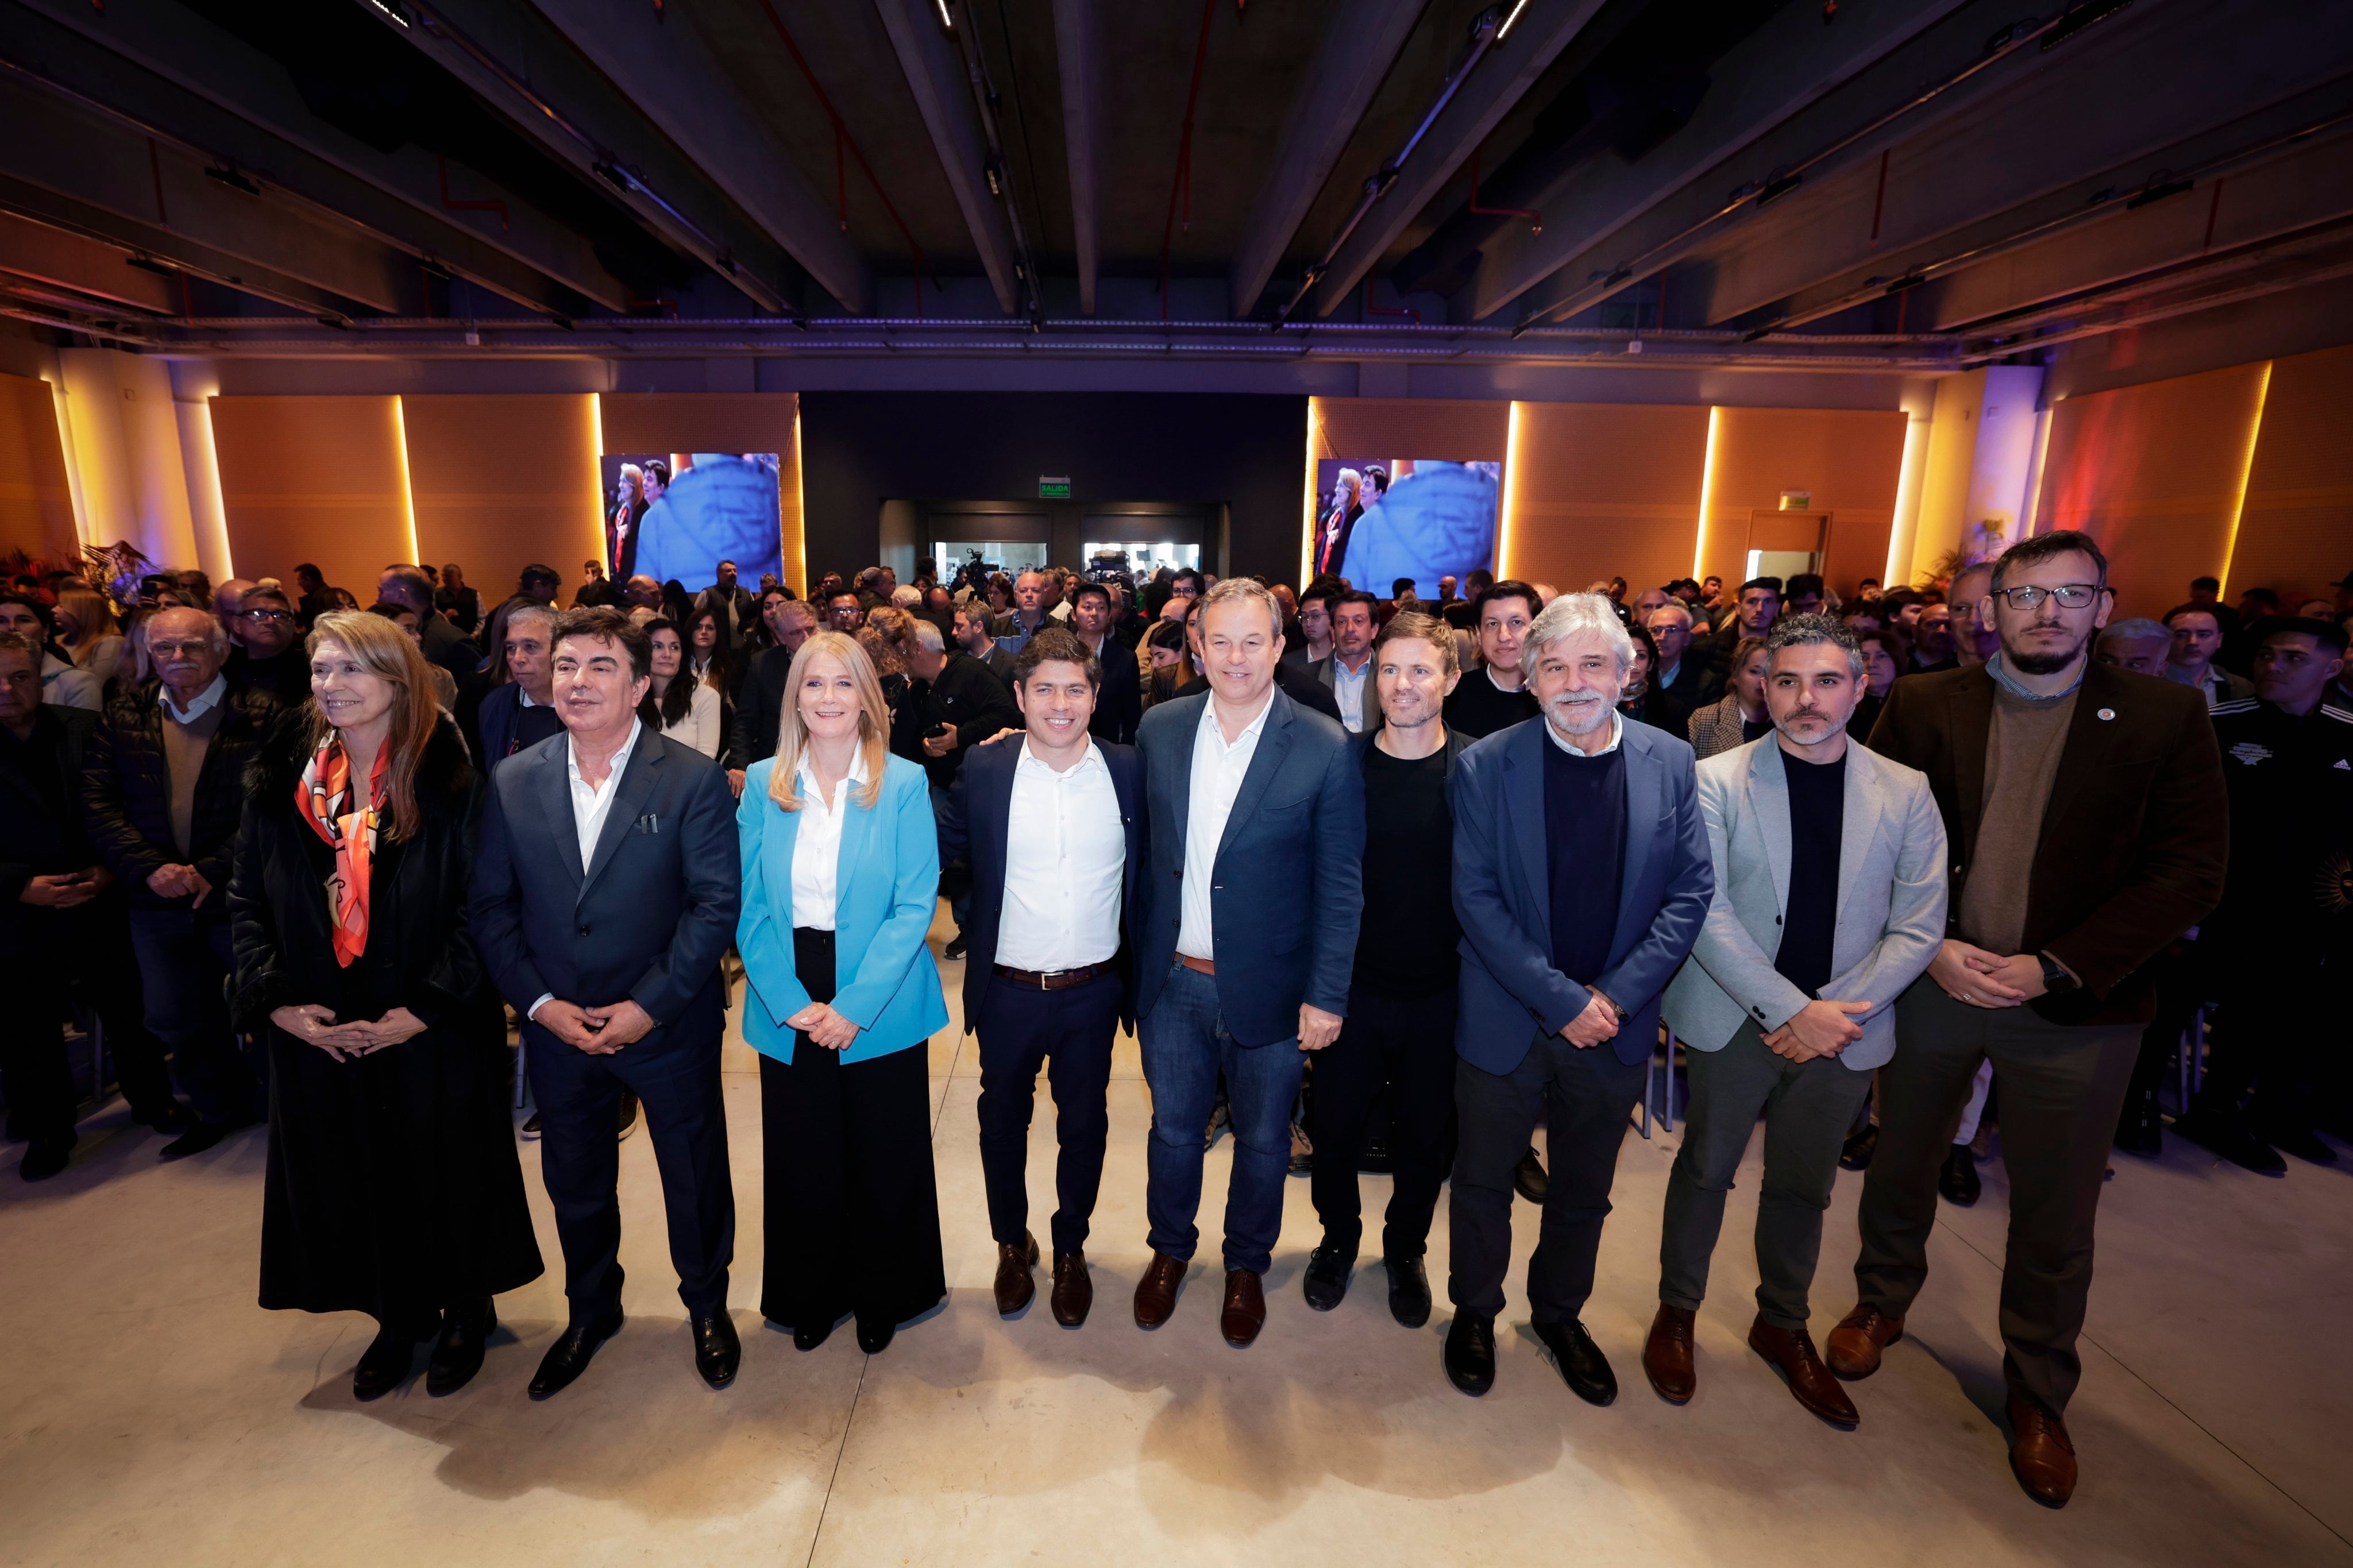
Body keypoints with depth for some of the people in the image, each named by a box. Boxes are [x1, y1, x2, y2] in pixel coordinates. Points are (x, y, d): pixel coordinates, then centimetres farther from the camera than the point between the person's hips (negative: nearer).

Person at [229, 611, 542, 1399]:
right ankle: (396, 1315, 38)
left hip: (433, 1034, -3)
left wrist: (423, 1009, -18)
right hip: (318, 1033, 4)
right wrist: (276, 1001, -7)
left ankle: (464, 1311, 35)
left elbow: (479, 907, -12)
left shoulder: (447, 783, -10)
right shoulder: (279, 783, 2)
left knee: (444, 1174, 11)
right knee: (353, 1179, 15)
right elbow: (247, 902, 4)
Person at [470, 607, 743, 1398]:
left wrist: (648, 1006, -17)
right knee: (575, 1184, 22)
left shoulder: (694, 779, -13)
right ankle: (590, 1311, 48)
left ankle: (707, 1308, 40)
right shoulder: (512, 782, -1)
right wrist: (540, 1003, -9)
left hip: (670, 1027, -3)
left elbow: (716, 903, -14)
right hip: (556, 1028, 3)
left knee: (695, 1177, 14)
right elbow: (490, 907, 1)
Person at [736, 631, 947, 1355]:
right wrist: (790, 1001, -10)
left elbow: (915, 904, -9)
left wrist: (856, 1004, -16)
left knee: (886, 1158, 10)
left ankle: (885, 1296, 36)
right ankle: (812, 1296, 39)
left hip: (881, 1008, -2)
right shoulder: (762, 784, 1)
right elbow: (750, 905, 0)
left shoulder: (904, 784, -6)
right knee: (802, 1160, 14)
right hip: (788, 1006, 2)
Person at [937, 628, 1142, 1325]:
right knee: (1003, 1122, 19)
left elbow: (1150, 872, 0)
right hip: (1008, 992, 0)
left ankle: (1071, 1249, 42)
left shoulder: (1129, 771, -6)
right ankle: (1012, 1244, 45)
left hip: (1094, 992, 0)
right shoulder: (984, 770, -7)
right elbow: (936, 849, 3)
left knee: (1083, 1127, 17)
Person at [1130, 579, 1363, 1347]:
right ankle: (1170, 1250, 47)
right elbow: (1145, 846, 5)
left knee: (1262, 1141, 18)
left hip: (1268, 989, -2)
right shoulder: (1159, 727, -3)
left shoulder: (1325, 748, -13)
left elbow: (1340, 884, -9)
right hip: (1172, 980, 3)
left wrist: (1327, 996, -11)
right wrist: (1137, 954, 6)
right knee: (1173, 1129, 21)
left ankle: (1246, 1266, 45)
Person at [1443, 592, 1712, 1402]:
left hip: (1616, 1027, 3)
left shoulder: (1670, 762, -3)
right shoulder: (1486, 765, -11)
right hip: (1506, 1023, -2)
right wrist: (1560, 1000, -17)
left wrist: (1616, 995, -12)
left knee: (1584, 1194, 22)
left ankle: (1560, 1314, 47)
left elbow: (1690, 891, -3)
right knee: (1482, 1184, 15)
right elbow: (1475, 897, -13)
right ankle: (1474, 1313, 41)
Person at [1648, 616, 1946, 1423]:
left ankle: (1783, 1325, 40)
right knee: (1705, 1171, 12)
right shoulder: (1717, 781, -7)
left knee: (1803, 1188, 18)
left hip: (1841, 1028, 3)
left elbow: (1919, 926, -1)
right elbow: (1704, 911, -12)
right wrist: (1791, 1010, -17)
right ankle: (1677, 1312, 33)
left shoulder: (1906, 793, 2)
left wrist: (1838, 1009, -12)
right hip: (1735, 1020, -2)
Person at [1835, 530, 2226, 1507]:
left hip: (2075, 1006, 0)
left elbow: (2189, 873, -7)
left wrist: (2053, 969, -15)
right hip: (1928, 981, 1)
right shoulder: (1923, 705, -1)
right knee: (1899, 1167, 18)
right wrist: (1931, 946, -13)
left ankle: (2038, 1393, 36)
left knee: (2055, 1219, 12)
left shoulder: (2166, 719, -3)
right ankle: (1882, 1304, 44)